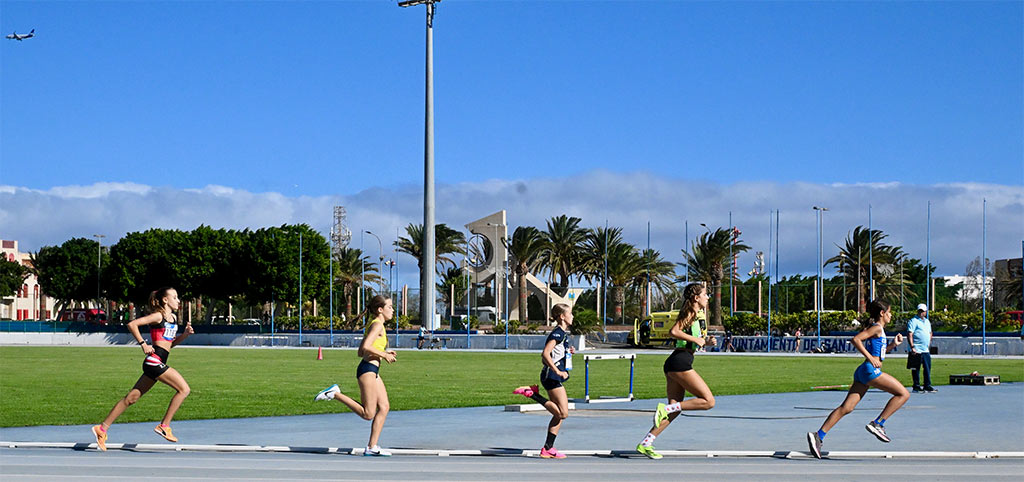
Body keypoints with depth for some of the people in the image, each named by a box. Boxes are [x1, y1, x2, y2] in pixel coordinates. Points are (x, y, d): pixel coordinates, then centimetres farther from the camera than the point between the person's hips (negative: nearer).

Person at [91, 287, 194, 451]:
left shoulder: (173, 318, 19)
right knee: (184, 389, -11)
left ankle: (102, 428, 11)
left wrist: (185, 334, 10)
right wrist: (143, 344, -13)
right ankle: (164, 426, -8)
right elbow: (132, 324, -12)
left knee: (132, 398, 8)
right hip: (154, 360, -9)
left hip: (156, 364, 9)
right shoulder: (158, 316, -6)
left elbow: (171, 343, 26)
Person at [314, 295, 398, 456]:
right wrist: (384, 355, -11)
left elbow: (360, 352, 21)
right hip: (367, 370, -10)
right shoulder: (377, 325, -8)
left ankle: (372, 447, 3)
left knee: (384, 407, 4)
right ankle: (335, 393, -6)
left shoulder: (373, 326, 21)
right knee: (368, 414, -10)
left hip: (373, 372, 10)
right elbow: (365, 347, -21)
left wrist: (384, 352, 18)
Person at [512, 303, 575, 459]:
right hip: (551, 376, -10)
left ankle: (548, 448, 9)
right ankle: (532, 393, -10)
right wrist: (558, 371, -25)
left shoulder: (562, 334, 18)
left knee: (559, 415, 8)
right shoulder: (558, 333, -12)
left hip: (554, 376, 10)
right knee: (563, 413, -15)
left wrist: (567, 352, 12)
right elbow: (545, 354, -23)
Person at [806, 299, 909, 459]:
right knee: (903, 394, -4)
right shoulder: (877, 327, -4)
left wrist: (893, 344, 22)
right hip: (870, 370, -9)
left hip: (862, 373, 9)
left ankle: (818, 435, -7)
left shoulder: (877, 329, 24)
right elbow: (855, 339, -16)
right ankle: (878, 423, -10)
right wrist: (871, 358, -16)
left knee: (846, 408, 1)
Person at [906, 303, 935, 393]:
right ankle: (916, 387, 3)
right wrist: (912, 347, -21)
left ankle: (927, 386, 12)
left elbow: (930, 333, 31)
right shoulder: (913, 321, -6)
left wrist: (929, 343, 19)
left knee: (927, 369, 7)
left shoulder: (927, 321, 18)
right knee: (916, 369, -2)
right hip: (917, 351, -7)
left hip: (926, 350, 7)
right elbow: (909, 334, -14)